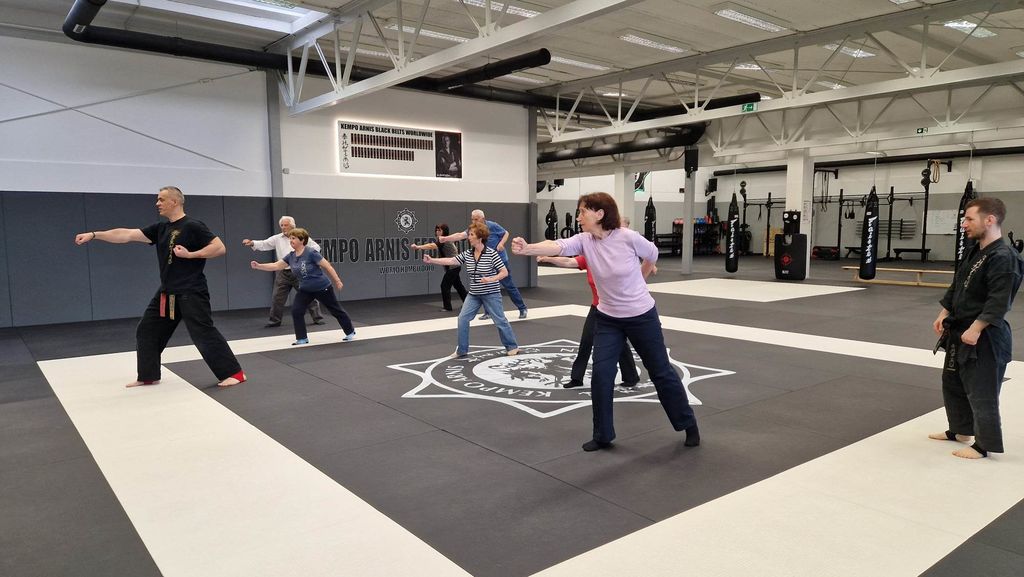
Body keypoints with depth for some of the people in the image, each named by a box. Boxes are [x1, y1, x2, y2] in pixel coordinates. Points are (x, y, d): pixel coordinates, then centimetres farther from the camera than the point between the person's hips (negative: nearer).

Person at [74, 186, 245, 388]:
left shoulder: (192, 226, -12)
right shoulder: (160, 228, 11)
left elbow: (220, 248, -18)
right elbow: (127, 234, 10)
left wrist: (190, 254, -20)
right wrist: (94, 234, 4)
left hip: (191, 293, -9)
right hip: (167, 293, 9)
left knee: (204, 333, -13)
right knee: (146, 331, 14)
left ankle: (234, 373, -7)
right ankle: (147, 376, 27)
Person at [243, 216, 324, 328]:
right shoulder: (277, 239, 6)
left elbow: (316, 247, 4)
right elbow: (264, 244, -2)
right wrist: (252, 243, -19)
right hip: (283, 273, 3)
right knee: (277, 298, 5)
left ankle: (318, 318, 9)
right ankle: (275, 320, 19)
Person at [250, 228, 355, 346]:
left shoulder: (311, 253, -22)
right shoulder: (291, 256, -2)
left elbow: (327, 266, -18)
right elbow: (276, 266, 0)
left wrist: (337, 281, -15)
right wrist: (259, 266, -12)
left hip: (322, 288, -6)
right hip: (305, 290, 6)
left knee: (336, 310, 8)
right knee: (296, 311, -9)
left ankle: (350, 332, 28)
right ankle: (302, 338, 4)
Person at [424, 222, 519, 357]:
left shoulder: (492, 254, -15)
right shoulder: (467, 254, 0)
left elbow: (504, 272, -13)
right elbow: (451, 261, -6)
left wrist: (491, 279, -27)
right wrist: (432, 260, -14)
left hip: (491, 294, -5)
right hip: (473, 295, 5)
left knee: (500, 321, 3)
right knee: (462, 318, -2)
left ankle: (512, 346, 20)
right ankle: (462, 350, 9)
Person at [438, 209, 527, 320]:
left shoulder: (492, 226, -15)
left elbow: (506, 233, -3)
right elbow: (460, 235, -19)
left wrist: (501, 244, -21)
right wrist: (446, 238, -34)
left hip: (501, 260, -4)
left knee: (509, 285, 2)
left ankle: (522, 308, 15)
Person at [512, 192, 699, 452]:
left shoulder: (628, 237, -21)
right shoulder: (584, 240, -12)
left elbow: (652, 255, 0)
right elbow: (558, 246, -32)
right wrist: (527, 248, -51)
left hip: (642, 316, -3)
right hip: (608, 319, 3)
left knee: (661, 372, 10)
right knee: (601, 376, -4)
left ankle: (689, 424, 31)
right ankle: (603, 436, 15)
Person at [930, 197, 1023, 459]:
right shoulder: (974, 252, 9)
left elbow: (999, 302, -25)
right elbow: (956, 287, 17)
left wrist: (975, 328, -25)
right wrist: (944, 315, 10)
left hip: (984, 337, -10)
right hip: (960, 330, 10)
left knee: (981, 391, 0)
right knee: (952, 382, 20)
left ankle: (983, 445, 13)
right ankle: (961, 430, 36)